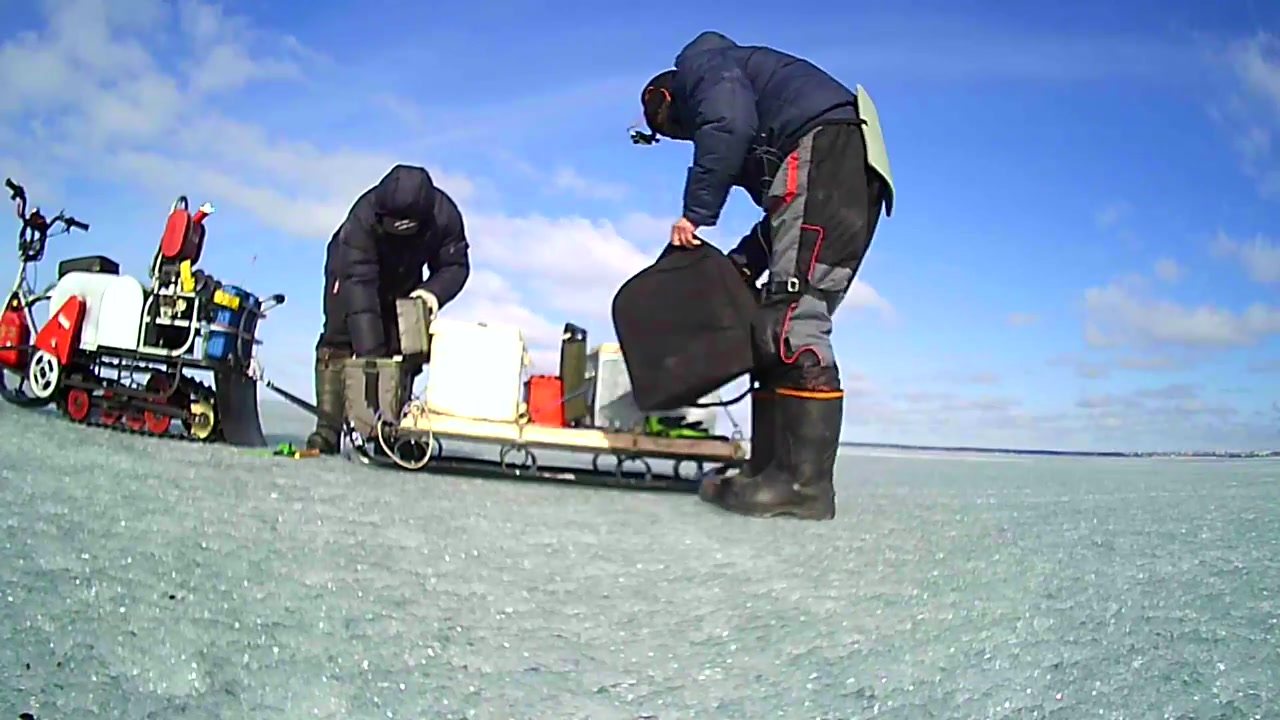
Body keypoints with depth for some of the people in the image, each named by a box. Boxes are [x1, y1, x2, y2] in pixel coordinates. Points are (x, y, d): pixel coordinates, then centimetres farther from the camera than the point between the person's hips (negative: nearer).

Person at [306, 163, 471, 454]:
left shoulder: (445, 215, -34)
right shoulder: (363, 217, -42)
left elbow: (455, 266, -22)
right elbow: (359, 283, -47)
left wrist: (434, 290, -46)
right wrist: (369, 353, -53)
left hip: (404, 282, 3)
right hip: (352, 268, -3)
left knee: (401, 349, -4)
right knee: (338, 342, -15)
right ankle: (326, 431, -16)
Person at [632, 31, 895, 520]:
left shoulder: (700, 62, 14)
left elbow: (730, 122, -13)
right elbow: (784, 215, 27)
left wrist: (694, 212, -9)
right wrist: (741, 264, 18)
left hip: (825, 149, -10)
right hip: (854, 174, 10)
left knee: (791, 317, -17)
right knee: (775, 323, 5)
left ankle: (804, 482, -20)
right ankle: (772, 468, 1)